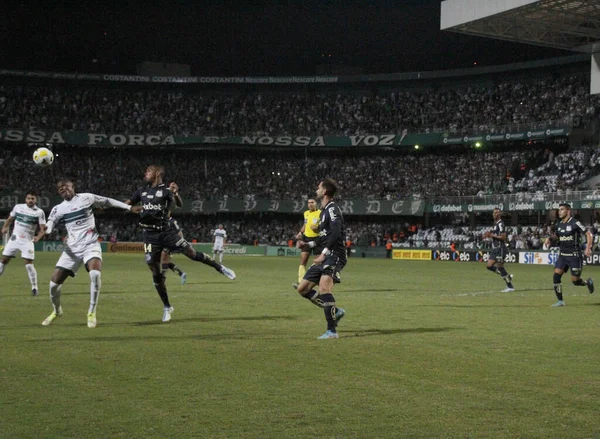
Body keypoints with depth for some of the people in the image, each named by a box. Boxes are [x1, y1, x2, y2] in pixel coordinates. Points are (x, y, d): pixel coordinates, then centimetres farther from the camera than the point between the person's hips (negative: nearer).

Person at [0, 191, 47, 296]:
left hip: (27, 241, -3)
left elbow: (42, 228, -7)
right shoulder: (18, 207, 2)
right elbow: (10, 219, 15)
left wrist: (38, 237, -26)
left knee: (29, 264, -12)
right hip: (14, 239, 3)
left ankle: (34, 287, -4)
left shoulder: (39, 212, -6)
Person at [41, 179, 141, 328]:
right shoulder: (59, 209, 6)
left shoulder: (87, 198, 3)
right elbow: (51, 221, -8)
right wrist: (47, 230, -33)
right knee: (54, 282, -3)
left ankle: (92, 313, -14)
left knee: (95, 273, -31)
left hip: (91, 245, -2)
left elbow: (107, 201, 14)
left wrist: (129, 207, 15)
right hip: (72, 248, 3)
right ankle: (56, 311, 29)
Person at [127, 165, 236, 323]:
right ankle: (167, 307, 10)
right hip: (150, 236, 3)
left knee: (191, 253, -13)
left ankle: (220, 268, 10)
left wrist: (175, 194, -29)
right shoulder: (142, 191, 9)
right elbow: (127, 204, 17)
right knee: (155, 272, 0)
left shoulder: (165, 190, -3)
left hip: (166, 232, -3)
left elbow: (180, 205, -8)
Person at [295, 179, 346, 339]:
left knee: (323, 287, -27)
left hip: (334, 255, -10)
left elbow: (335, 233, -24)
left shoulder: (332, 209, -9)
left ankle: (332, 331, -24)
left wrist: (323, 254, -29)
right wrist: (307, 244, 23)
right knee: (303, 288, 8)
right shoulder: (324, 211, 21)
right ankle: (335, 311, 12)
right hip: (325, 257, 10)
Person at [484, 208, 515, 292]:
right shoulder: (495, 224, 17)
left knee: (500, 267, -7)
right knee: (489, 266, 6)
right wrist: (490, 235, 8)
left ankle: (510, 287, 1)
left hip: (500, 248, -10)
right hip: (495, 248, 10)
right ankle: (507, 277, 14)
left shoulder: (500, 224, -13)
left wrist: (492, 235, -17)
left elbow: (503, 237, -21)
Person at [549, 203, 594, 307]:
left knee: (575, 281, -4)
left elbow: (589, 235, -10)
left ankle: (588, 282, 30)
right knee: (556, 276, -10)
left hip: (574, 256, -6)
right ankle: (560, 301, -2)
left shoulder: (575, 223, -12)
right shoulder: (559, 225, 7)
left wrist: (588, 248, -20)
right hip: (562, 255, 6)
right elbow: (555, 236, 24)